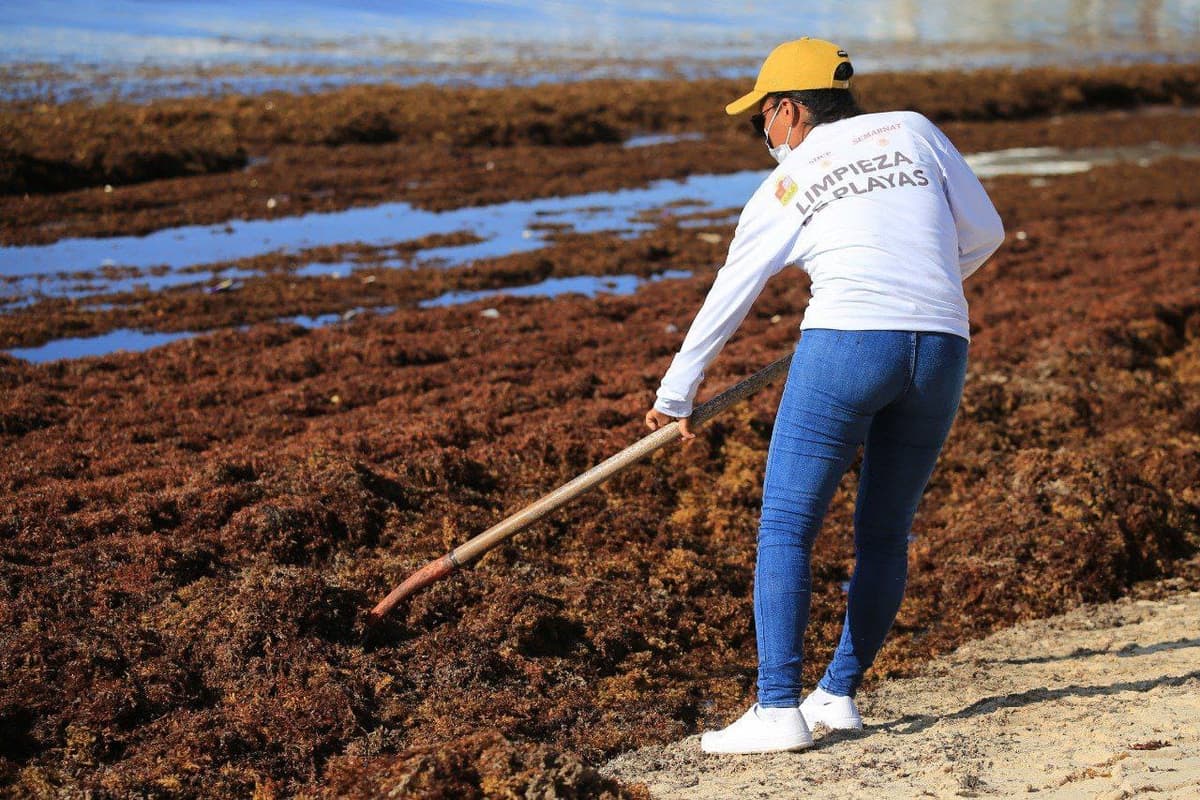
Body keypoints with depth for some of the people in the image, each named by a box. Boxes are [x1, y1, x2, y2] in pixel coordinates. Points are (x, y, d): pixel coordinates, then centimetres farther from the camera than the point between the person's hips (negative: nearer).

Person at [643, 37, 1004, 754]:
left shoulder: (783, 188, 11)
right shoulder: (913, 130, 17)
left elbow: (727, 302, 19)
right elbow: (986, 232, 18)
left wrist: (675, 395, 31)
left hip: (849, 339, -4)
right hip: (944, 346, 4)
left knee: (786, 528, 0)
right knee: (885, 535, 16)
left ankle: (779, 710, -8)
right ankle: (840, 695, 20)